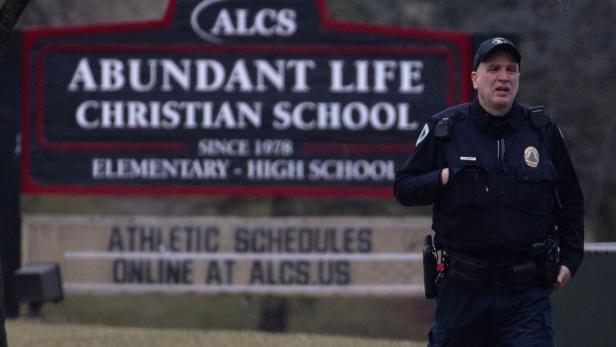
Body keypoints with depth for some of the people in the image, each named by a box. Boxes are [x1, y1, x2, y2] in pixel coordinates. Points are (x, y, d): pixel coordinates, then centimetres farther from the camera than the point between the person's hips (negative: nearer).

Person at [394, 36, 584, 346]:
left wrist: (570, 259, 7)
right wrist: (444, 178, -13)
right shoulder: (444, 129, 1)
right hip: (462, 286, 0)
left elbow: (571, 202, 15)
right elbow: (403, 187, 5)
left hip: (528, 288, 0)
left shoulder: (543, 130, 6)